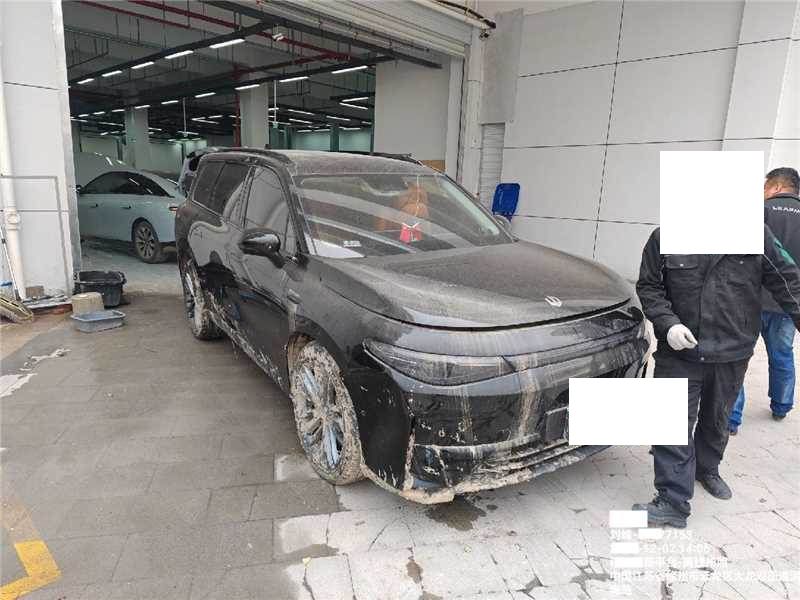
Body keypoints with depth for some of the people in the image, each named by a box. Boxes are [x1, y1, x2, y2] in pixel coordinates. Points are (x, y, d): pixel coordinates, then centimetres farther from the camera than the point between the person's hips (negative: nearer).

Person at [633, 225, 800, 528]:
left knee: (716, 421, 22)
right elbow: (648, 287, -3)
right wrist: (668, 323, -18)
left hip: (732, 355, 3)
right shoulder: (664, 239, -8)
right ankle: (673, 502, 6)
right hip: (679, 352, -2)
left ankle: (707, 469, 49)